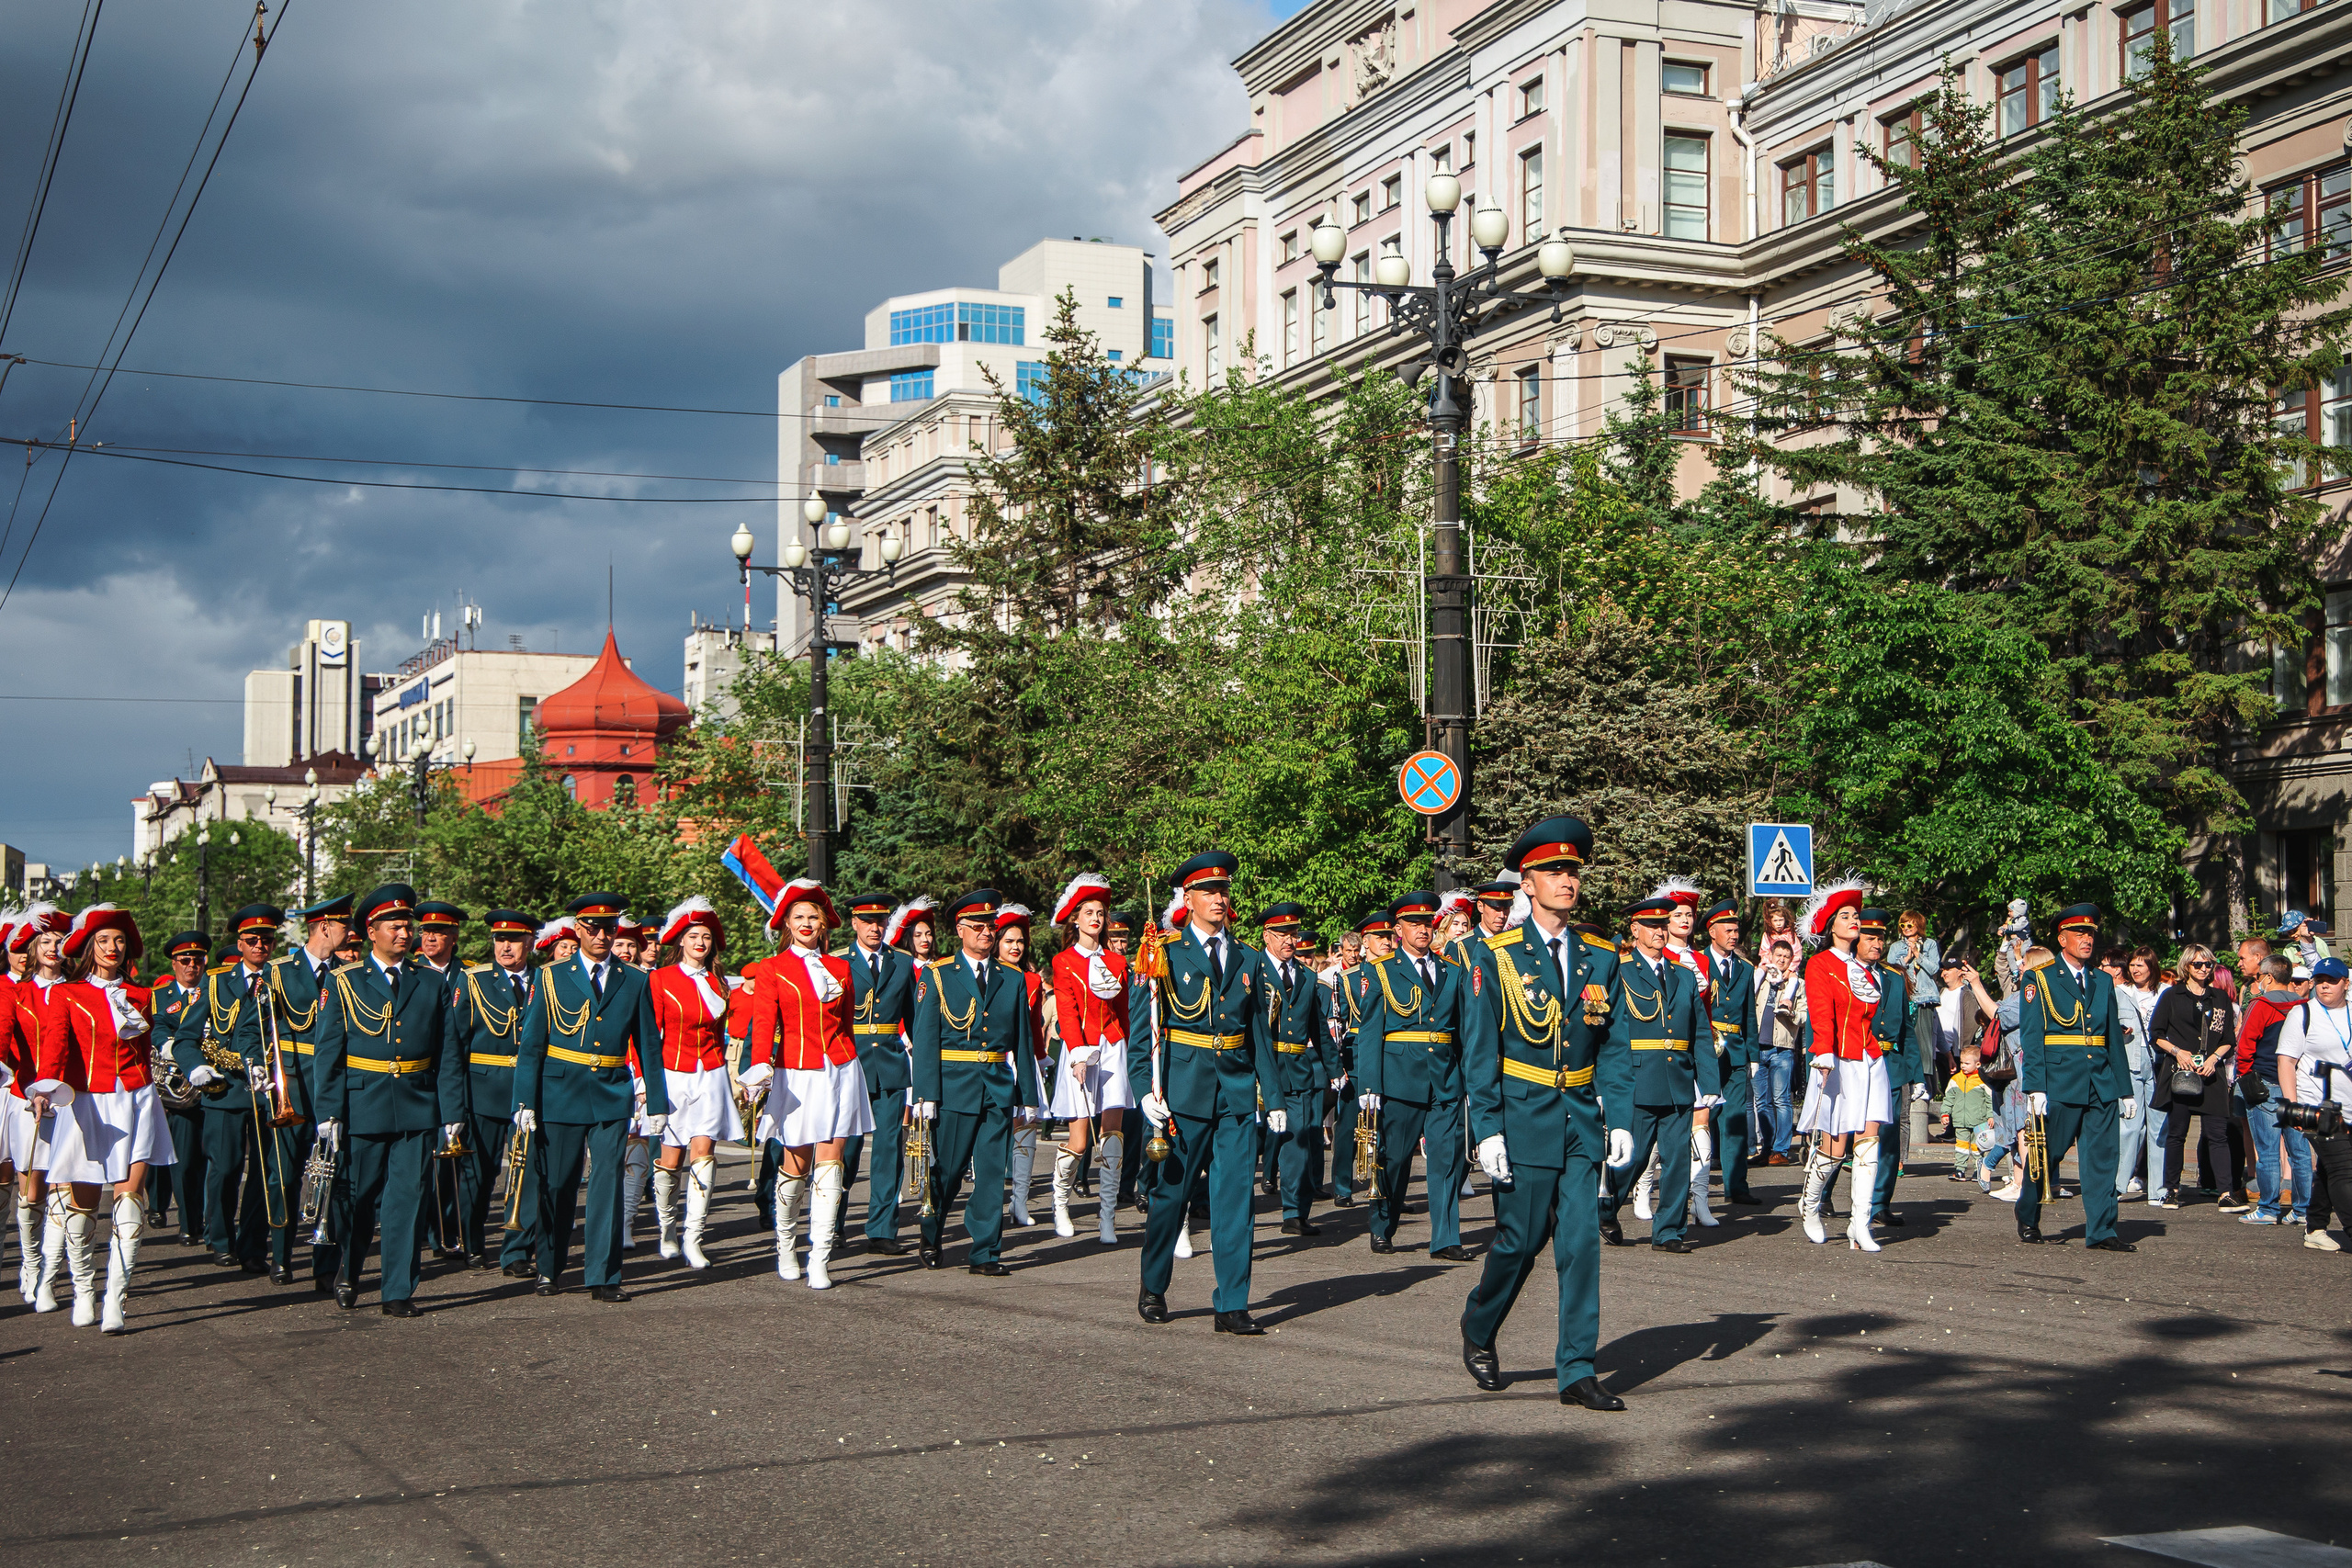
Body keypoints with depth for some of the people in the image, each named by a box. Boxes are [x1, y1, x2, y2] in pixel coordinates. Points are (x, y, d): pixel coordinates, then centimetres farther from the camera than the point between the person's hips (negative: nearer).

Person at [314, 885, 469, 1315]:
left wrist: (453, 1113, 1)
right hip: (364, 1106, -1)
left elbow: (448, 1053, 7)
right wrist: (329, 1113, -7)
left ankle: (398, 1291, 4)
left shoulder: (431, 983, 8)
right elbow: (328, 1053, 0)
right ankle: (349, 1274, 31)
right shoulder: (343, 982, 2)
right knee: (364, 1198, 9)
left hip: (417, 1109, 1)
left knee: (407, 1198, -2)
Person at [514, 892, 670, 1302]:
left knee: (608, 1184, -4)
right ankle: (550, 1270, 21)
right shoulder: (551, 979, 3)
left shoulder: (634, 983, 6)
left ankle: (603, 1276, 1)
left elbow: (648, 1047, 8)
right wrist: (525, 1102, -6)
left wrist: (657, 1105, 5)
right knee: (556, 1186, 6)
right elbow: (531, 1045, 1)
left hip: (612, 1099, 1)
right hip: (561, 1096, -1)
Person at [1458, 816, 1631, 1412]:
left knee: (1581, 1240, -1)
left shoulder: (1601, 957, 8)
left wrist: (1621, 1120, 2)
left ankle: (1577, 1371, 5)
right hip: (1523, 1114, -3)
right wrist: (1487, 1129, -11)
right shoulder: (1495, 955, -4)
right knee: (1521, 1240, 1)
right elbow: (1480, 1050, -5)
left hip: (1581, 1118, 4)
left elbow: (1614, 1045, 10)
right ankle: (1478, 1328, 28)